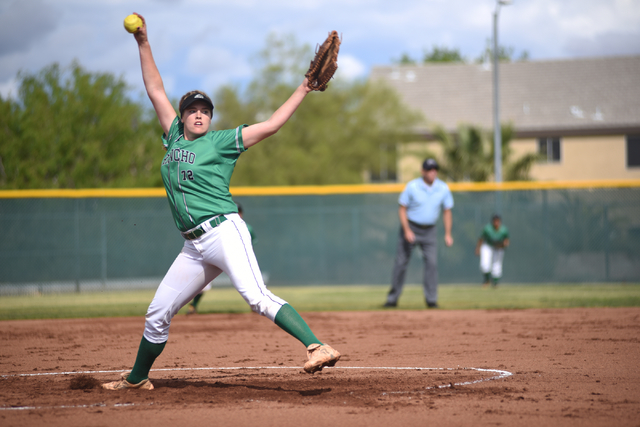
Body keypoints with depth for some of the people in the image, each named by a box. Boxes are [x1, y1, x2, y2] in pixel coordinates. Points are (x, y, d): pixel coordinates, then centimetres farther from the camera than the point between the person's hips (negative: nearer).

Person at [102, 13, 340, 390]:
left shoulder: (221, 142, 3)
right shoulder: (174, 138, 18)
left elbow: (271, 126, -2)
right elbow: (155, 89, 22)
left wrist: (304, 90, -10)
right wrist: (143, 43, 19)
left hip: (224, 230, -6)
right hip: (194, 246, 6)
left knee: (258, 297, -25)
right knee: (158, 314, 10)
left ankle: (318, 347, -36)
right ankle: (137, 378, 27)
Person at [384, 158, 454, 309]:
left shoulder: (443, 189, -5)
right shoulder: (412, 187, -13)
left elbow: (447, 211, 4)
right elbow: (402, 209, -8)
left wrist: (448, 234, -4)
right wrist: (407, 230, -19)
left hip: (429, 231, 2)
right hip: (410, 228, -2)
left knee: (432, 262, -10)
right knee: (401, 262, 0)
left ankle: (431, 299, -4)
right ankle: (393, 298, 10)